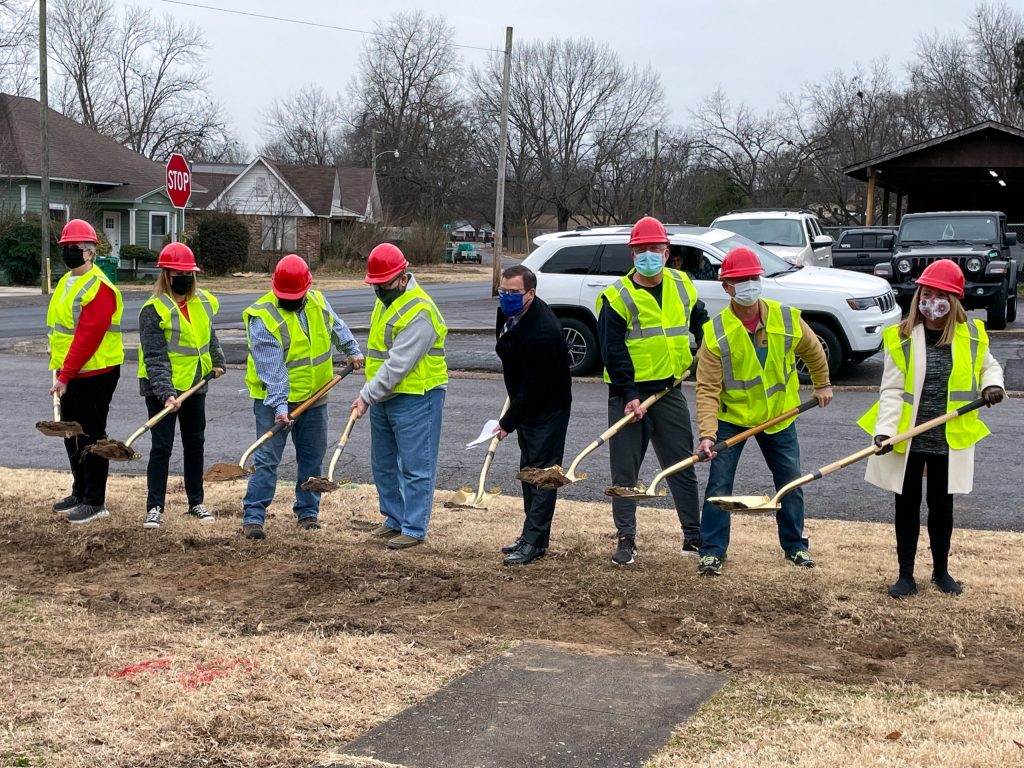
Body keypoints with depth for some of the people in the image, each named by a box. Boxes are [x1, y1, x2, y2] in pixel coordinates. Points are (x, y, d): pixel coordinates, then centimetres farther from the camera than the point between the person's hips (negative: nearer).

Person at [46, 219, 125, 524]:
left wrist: (65, 376, -23)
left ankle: (95, 502, 3)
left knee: (91, 437, -4)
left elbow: (87, 338, -23)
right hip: (70, 373, 10)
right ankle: (80, 493, 29)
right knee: (71, 434, 16)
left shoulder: (99, 287, -18)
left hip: (95, 375, -10)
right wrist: (59, 368, 17)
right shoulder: (65, 282, 13)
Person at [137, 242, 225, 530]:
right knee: (161, 447, -4)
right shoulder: (154, 309, -16)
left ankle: (196, 502, 26)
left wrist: (217, 362, 23)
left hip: (194, 387, 6)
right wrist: (166, 393, -30)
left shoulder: (203, 302, 5)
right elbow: (155, 358, -22)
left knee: (195, 444, 14)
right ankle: (155, 508, 4)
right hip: (161, 390, -6)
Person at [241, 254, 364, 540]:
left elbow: (336, 327, 25)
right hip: (274, 400, -6)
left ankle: (308, 512, 24)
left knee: (312, 457, 12)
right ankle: (253, 517, -2)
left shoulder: (318, 302, 1)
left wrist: (352, 350, 27)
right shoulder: (263, 317, -19)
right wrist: (279, 405, -30)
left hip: (314, 398, 6)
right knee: (267, 459, -6)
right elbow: (271, 367, -25)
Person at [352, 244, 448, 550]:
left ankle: (414, 529, 3)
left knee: (415, 467, -3)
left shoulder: (419, 311, -21)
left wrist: (367, 395, -23)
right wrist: (370, 395, 19)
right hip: (384, 398, 10)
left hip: (415, 399, -10)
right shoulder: (385, 301, 12)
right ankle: (395, 519, 29)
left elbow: (399, 364, -25)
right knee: (384, 464, 17)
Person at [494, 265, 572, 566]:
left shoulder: (543, 332, -31)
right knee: (529, 468, 15)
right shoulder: (510, 312, -1)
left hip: (548, 408, -10)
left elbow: (534, 387, -27)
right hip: (527, 404, 10)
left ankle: (534, 541, -7)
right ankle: (532, 535, 25)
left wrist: (508, 422, -21)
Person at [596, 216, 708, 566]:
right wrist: (629, 396, -18)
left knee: (683, 467, 9)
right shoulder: (617, 297, -9)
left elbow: (700, 323, 26)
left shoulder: (682, 286, 7)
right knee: (625, 471, 2)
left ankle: (694, 536, 18)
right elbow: (613, 352, -13)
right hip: (628, 394, -4)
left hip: (669, 391, 4)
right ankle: (626, 540, 11)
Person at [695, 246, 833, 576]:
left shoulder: (787, 319, -12)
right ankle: (712, 551, 7)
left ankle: (795, 546, 29)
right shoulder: (716, 332, -18)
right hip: (731, 417, -2)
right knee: (719, 484, -5)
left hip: (778, 416, 3)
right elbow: (708, 389, -20)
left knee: (791, 483, 11)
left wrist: (822, 384, 22)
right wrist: (707, 433, -29)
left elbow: (813, 351, 10)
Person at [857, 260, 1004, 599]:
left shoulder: (972, 335, -1)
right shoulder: (902, 337, -8)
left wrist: (993, 385, -6)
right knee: (907, 506, 8)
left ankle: (941, 570, 31)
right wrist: (884, 430, -23)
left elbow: (988, 366, 17)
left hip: (949, 440, 1)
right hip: (907, 440, -1)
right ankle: (906, 575, 20)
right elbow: (892, 391, -11)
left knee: (941, 506, 13)